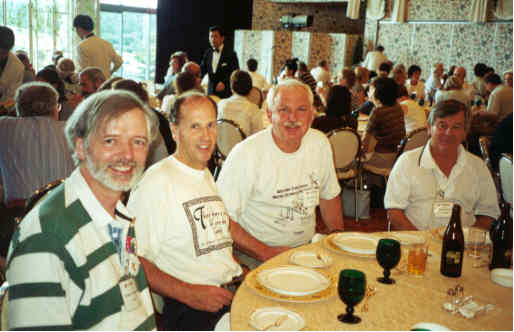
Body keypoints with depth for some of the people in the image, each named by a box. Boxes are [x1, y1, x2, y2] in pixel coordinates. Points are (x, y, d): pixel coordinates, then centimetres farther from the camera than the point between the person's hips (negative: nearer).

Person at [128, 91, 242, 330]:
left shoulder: (208, 177, 19)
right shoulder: (156, 181, -8)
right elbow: (134, 259, -13)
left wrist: (247, 275, 11)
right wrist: (189, 293, -19)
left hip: (234, 290, 8)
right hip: (189, 309, -7)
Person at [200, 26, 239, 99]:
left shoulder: (230, 54, -4)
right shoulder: (207, 53, 11)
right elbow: (202, 70, 13)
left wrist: (224, 82, -23)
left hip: (225, 93, -4)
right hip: (211, 92, 4)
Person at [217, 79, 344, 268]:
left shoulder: (320, 143, 3)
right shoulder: (245, 154, -16)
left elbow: (329, 194, 19)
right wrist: (266, 253, -19)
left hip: (307, 249, 6)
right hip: (255, 258, -5)